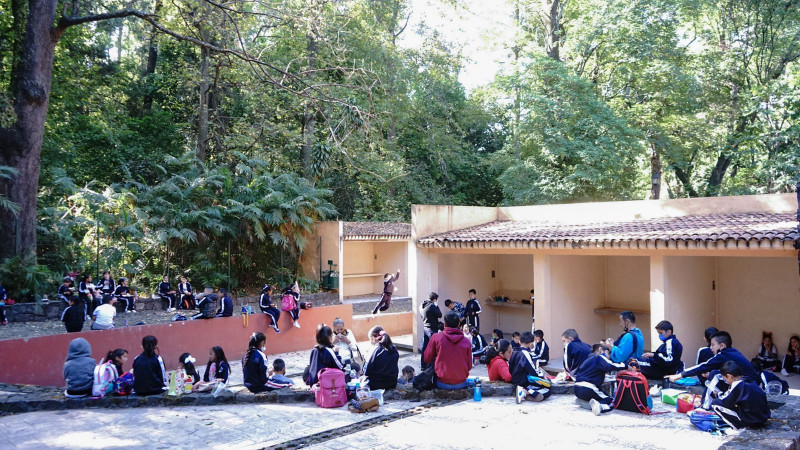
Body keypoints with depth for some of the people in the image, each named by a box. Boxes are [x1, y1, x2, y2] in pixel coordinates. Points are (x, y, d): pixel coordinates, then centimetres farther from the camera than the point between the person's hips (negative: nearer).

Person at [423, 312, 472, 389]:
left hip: (443, 384, -2)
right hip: (461, 384, 2)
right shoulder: (466, 341, -3)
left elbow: (427, 359, 3)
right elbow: (469, 366, 3)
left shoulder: (436, 337, -7)